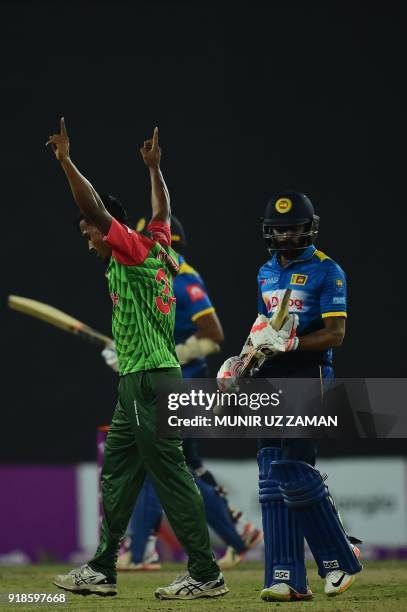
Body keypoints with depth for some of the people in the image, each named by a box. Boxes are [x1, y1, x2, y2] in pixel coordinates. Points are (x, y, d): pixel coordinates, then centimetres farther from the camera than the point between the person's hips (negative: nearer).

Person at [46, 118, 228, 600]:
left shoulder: (136, 252, -8)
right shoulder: (158, 250, 15)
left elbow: (96, 210, -18)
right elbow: (162, 212, 34)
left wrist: (66, 161, -17)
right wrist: (153, 168, 43)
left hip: (149, 380, -10)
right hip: (139, 382, 10)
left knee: (170, 475, -10)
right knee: (117, 469, 12)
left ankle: (206, 575, -10)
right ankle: (102, 570, 16)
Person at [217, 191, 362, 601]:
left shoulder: (326, 271, -5)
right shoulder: (267, 273, 18)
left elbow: (335, 335, -11)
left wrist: (290, 342, -22)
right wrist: (241, 360, 12)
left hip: (307, 378, -7)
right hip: (270, 380, 7)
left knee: (294, 470, -15)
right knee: (272, 476, 0)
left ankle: (340, 559, 1)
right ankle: (287, 579, 0)